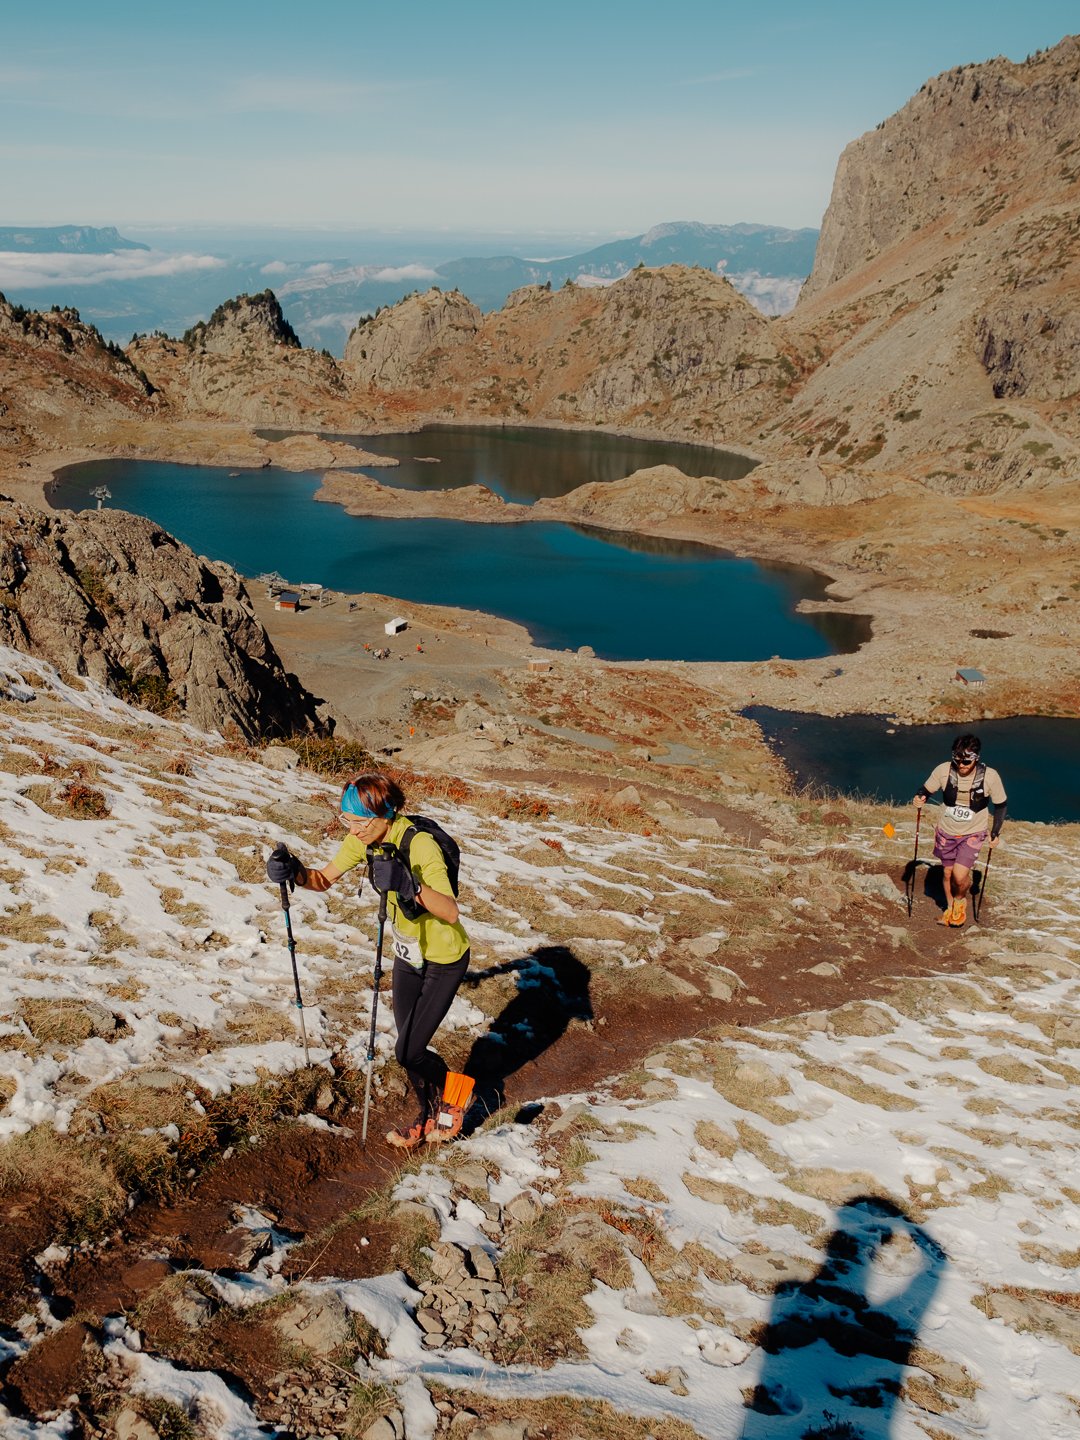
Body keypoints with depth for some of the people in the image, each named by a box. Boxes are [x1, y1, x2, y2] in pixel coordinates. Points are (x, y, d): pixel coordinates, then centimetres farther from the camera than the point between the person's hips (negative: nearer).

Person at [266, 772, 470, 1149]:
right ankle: (430, 1115, 37)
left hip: (444, 959, -7)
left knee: (408, 1052, -5)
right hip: (408, 954, 7)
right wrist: (295, 872, -23)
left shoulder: (420, 845, -33)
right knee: (409, 1048, 14)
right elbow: (325, 879, -2)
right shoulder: (365, 838, -11)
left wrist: (409, 885, -57)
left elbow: (451, 911, -41)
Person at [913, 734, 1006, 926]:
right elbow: (927, 790, -2)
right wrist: (919, 799, -25)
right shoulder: (944, 770, -18)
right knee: (948, 873, 15)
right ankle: (950, 908, 42)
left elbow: (1000, 805, -4)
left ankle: (960, 900, 20)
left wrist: (996, 833, -4)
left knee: (960, 876, -14)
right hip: (946, 832, 2)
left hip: (973, 833, -2)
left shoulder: (990, 777, -20)